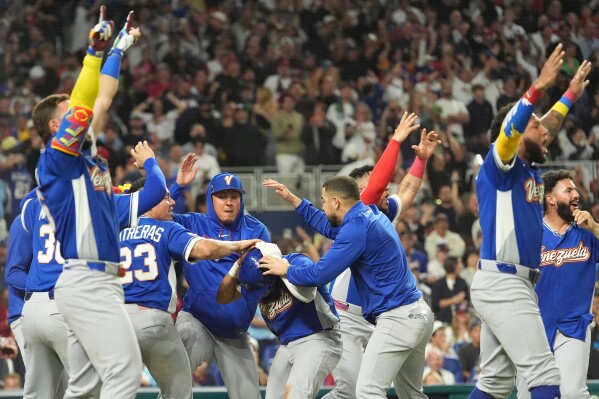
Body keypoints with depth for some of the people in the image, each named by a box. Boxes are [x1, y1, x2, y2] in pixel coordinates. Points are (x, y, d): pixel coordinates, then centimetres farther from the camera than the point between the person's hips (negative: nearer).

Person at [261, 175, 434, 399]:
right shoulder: (371, 214, 13)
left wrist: (285, 270, 2)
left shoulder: (357, 227, -16)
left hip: (397, 319, -10)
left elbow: (320, 275, -16)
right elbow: (330, 227, 33)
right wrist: (292, 200, 32)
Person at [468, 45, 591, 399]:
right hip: (501, 284, -9)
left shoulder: (530, 170, 16)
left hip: (515, 285, 9)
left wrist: (571, 95, 41)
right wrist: (538, 88, -38)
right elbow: (510, 129, -27)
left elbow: (547, 128, 34)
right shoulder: (499, 165, -7)